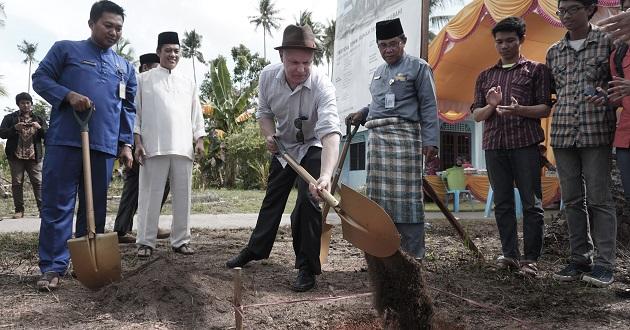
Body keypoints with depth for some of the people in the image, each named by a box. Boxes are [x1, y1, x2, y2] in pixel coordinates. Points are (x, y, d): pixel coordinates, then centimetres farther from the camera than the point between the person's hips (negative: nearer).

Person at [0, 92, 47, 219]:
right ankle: (19, 210, 4)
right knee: (17, 183, -1)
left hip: (34, 156, 0)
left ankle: (42, 208, -9)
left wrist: (40, 128, -11)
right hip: (16, 156, 0)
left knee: (38, 182, -7)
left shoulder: (39, 119, 16)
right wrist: (15, 128, -13)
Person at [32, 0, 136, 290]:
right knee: (57, 205, -4)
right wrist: (68, 95, -14)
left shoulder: (125, 67, 20)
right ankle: (53, 267, 2)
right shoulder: (66, 49, 10)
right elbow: (40, 78, 5)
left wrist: (126, 143, 11)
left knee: (95, 207, 7)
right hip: (64, 141, -4)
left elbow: (128, 108, 20)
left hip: (104, 146, 4)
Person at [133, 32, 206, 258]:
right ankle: (145, 242, 8)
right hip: (154, 146, -3)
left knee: (182, 196, 5)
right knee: (150, 196, 0)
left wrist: (199, 140, 4)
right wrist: (138, 142, -4)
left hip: (183, 147, 3)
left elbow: (196, 114, 16)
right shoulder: (144, 79, 8)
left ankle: (180, 240, 13)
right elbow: (136, 112, 4)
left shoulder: (188, 83, 17)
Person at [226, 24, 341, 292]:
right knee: (272, 199, 16)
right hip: (283, 146, 4)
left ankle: (308, 267, 0)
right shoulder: (268, 76, -20)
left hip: (312, 147, -4)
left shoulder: (322, 85, -35)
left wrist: (326, 175, -62)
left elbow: (330, 131, -48)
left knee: (308, 202, -16)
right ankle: (255, 249, 36)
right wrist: (269, 135, -22)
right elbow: (264, 112, -1)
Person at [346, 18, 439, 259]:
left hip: (403, 134, -7)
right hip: (376, 135, 7)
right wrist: (362, 113, 12)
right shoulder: (379, 72, 23)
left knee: (405, 197, -10)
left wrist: (430, 141, -13)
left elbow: (429, 106, -4)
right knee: (379, 196, 6)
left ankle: (412, 257, -3)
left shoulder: (418, 67, 2)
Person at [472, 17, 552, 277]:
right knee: (502, 203, 4)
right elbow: (476, 115, 14)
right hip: (494, 145, 3)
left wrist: (519, 110, -16)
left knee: (531, 203, -4)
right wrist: (491, 105, -8)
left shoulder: (537, 70, 10)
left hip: (526, 143, -3)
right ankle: (509, 254, 10)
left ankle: (530, 259, 2)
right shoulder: (485, 76, 19)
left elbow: (545, 109, 3)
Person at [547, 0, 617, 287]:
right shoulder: (553, 52, 15)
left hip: (596, 131, -4)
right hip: (562, 132, 4)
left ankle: (604, 263, 2)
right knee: (572, 200, 6)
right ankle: (580, 259, 14)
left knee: (599, 198, -4)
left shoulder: (607, 42, 4)